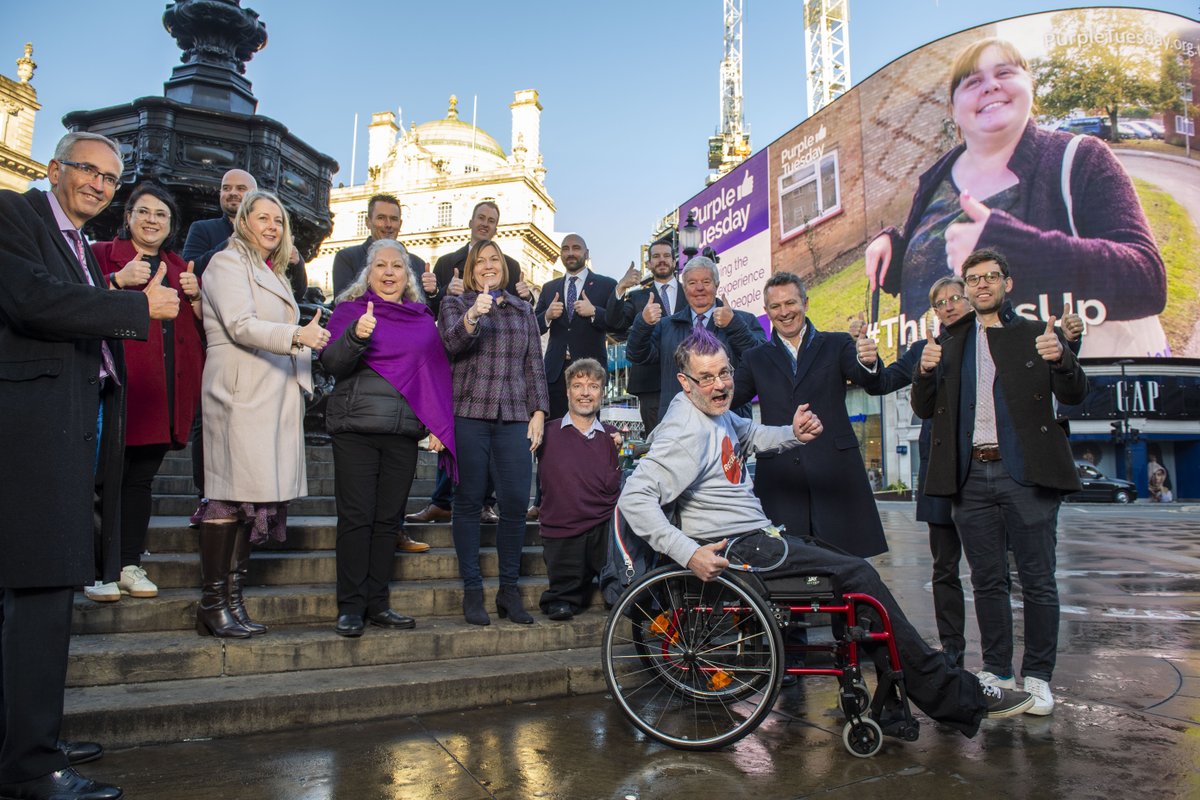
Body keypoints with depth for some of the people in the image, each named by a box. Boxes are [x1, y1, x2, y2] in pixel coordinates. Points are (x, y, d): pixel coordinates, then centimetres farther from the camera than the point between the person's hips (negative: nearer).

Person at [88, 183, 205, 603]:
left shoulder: (180, 268, 21)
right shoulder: (102, 254, 7)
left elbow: (205, 326, 18)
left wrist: (196, 296, 1)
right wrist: (118, 280, -20)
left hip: (165, 391, 4)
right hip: (117, 384, -4)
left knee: (142, 478, 8)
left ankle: (130, 565, 15)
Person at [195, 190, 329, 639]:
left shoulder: (273, 274, 26)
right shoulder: (228, 263, 0)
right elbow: (240, 325, -15)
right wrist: (297, 336, -27)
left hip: (275, 397, 8)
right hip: (241, 395, -8)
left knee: (257, 496, 4)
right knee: (231, 494, -8)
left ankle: (232, 599, 9)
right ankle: (213, 602, -2)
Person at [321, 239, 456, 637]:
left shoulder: (423, 319, 15)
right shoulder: (350, 310, 5)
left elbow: (437, 372, 16)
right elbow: (331, 363, -6)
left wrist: (438, 426, 6)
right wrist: (356, 336, -26)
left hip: (405, 433, 3)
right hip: (356, 429, -3)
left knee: (389, 519, 6)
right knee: (356, 518, -3)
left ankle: (377, 604, 15)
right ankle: (351, 607, 6)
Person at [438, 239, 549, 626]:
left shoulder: (523, 310, 19)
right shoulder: (455, 304, 11)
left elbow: (534, 364, 16)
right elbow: (451, 343, -9)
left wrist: (539, 412, 7)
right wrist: (472, 317, -28)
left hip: (514, 418, 2)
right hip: (469, 415, -2)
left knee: (516, 503, -3)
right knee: (469, 502, 0)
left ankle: (509, 589, 10)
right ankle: (472, 590, 10)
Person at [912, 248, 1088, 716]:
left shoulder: (1036, 335, 7)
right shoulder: (950, 343, 13)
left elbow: (1075, 396, 1)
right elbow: (924, 410, 9)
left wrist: (1061, 359, -19)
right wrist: (925, 372, -11)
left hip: (1026, 473, -2)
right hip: (971, 476, 3)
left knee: (1037, 582, 1)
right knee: (987, 582, 10)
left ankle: (1037, 677, 14)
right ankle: (996, 671, 21)